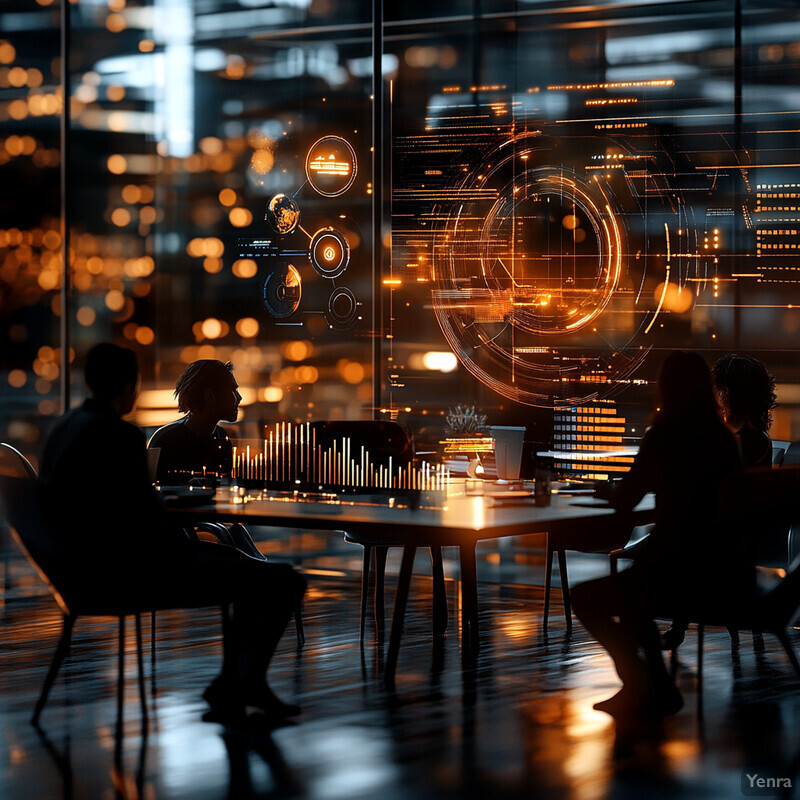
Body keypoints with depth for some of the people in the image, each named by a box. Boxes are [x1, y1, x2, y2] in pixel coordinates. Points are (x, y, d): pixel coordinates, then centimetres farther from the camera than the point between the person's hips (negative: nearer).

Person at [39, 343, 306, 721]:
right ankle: (248, 680, 12)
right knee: (285, 582, -5)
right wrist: (191, 553, -2)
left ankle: (232, 683, 20)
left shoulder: (64, 430, 10)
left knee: (256, 571, 22)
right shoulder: (121, 435, -20)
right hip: (136, 572, -10)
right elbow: (147, 520, -22)